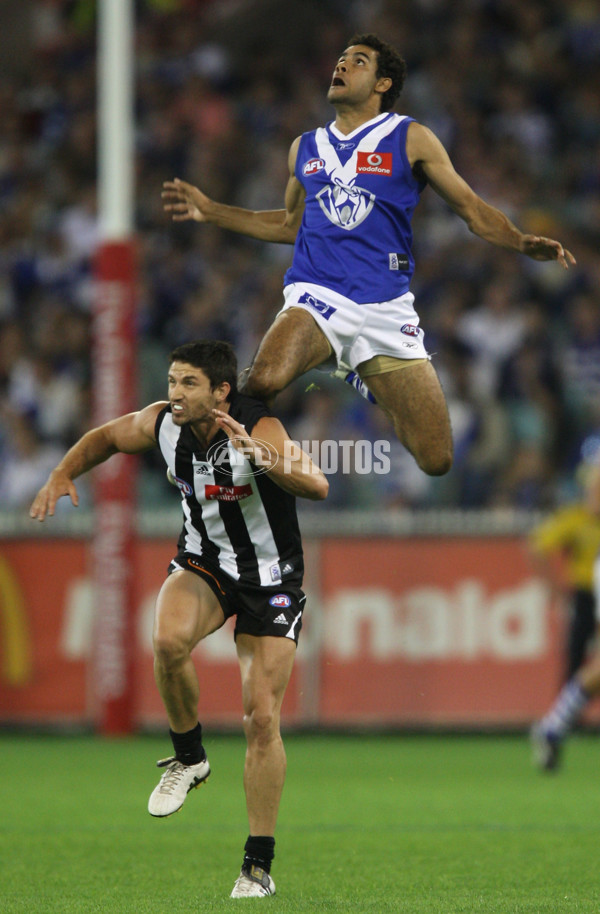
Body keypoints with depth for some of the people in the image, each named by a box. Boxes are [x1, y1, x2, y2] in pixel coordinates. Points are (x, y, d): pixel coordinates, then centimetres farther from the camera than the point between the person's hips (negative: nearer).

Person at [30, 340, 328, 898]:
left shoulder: (259, 429, -26)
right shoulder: (163, 423, -11)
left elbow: (316, 486, -41)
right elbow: (105, 438, 11)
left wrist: (257, 454, -55)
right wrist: (62, 476, -4)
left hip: (270, 579, -3)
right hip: (203, 563, 3)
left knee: (262, 720, -7)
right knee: (170, 640, -32)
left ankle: (259, 865, 4)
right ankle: (188, 757, -6)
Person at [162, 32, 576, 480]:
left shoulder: (411, 139, 7)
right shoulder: (305, 147, 16)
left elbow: (471, 207, 7)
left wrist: (521, 241, -11)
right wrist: (212, 211, 26)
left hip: (386, 306, 0)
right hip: (316, 293, 0)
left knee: (436, 460, 0)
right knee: (264, 381, -38)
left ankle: (362, 384, 29)